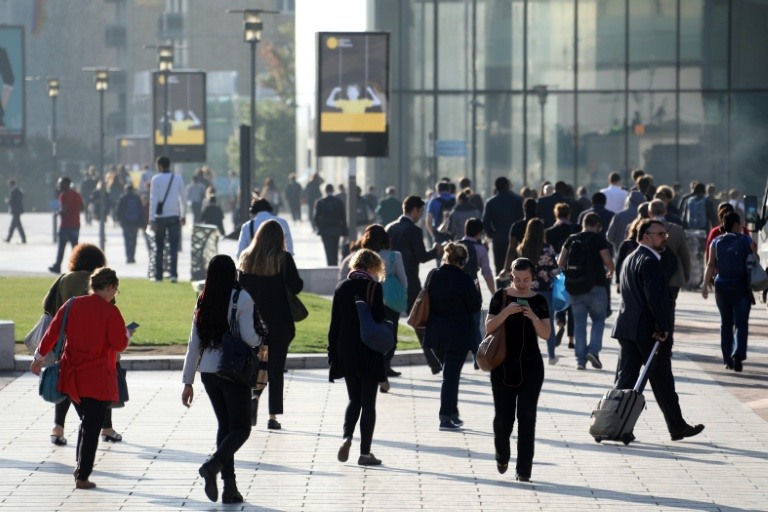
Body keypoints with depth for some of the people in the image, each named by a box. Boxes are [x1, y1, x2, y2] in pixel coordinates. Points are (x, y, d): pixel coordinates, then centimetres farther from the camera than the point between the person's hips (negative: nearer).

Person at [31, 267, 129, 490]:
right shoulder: (110, 311, -12)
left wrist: (39, 358, 19)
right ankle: (82, 477, 0)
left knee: (86, 423, 22)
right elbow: (119, 344, -13)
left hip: (72, 377, 5)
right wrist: (127, 335, 10)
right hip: (99, 380, -5)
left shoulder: (72, 305, 2)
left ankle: (80, 467, 23)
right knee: (92, 428, 1)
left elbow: (52, 332, 7)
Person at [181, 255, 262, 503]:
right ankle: (214, 464, -23)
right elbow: (249, 338, -15)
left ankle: (229, 485, 9)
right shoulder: (241, 298, -10)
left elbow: (194, 343, 6)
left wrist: (188, 381, 11)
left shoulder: (203, 301, 4)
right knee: (241, 428, 2)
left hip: (208, 371, 5)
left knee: (225, 425, 14)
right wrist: (260, 340, 9)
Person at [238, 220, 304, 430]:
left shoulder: (247, 258, 2)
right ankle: (273, 416, 1)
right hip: (279, 321, -3)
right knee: (276, 368, 3)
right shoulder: (283, 259, -9)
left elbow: (240, 288, 5)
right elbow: (295, 287, -11)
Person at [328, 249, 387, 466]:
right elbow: (379, 320, -13)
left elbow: (334, 325, 4)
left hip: (346, 355, 4)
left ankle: (346, 436, -6)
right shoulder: (373, 288, -11)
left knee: (354, 400, 17)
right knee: (368, 403, 4)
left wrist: (333, 355, 9)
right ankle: (365, 452, 4)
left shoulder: (341, 288, 3)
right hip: (369, 355, -4)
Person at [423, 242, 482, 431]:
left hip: (436, 335, 5)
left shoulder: (433, 276, -1)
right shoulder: (464, 280, -17)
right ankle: (446, 417, 1)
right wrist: (476, 292, 7)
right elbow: (475, 306, -10)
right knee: (451, 375, 1)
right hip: (458, 335, -5)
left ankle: (452, 413, 23)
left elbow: (427, 302, 9)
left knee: (450, 374, 20)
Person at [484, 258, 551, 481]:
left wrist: (533, 317, -20)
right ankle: (502, 456, 31)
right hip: (503, 364, 0)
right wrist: (507, 312, -20)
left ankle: (524, 469, 3)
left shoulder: (538, 301, 1)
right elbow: (489, 327, -7)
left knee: (527, 416, -2)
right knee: (503, 415, 3)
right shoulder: (501, 297, -1)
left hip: (530, 366, 0)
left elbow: (546, 334, -4)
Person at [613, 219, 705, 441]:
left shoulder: (630, 259, 16)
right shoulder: (650, 261, -15)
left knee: (625, 377, 6)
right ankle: (677, 427, 11)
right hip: (648, 330, -9)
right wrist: (662, 328, -17)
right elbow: (654, 298, -22)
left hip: (627, 328, 9)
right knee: (662, 381, 1)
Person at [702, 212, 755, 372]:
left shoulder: (716, 243, 2)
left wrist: (706, 284, -6)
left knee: (726, 323, 12)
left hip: (722, 286, 3)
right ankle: (738, 353, -23)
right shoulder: (746, 241, -3)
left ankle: (728, 360, 13)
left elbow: (711, 265, -5)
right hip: (741, 286, -2)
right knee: (741, 323, -1)